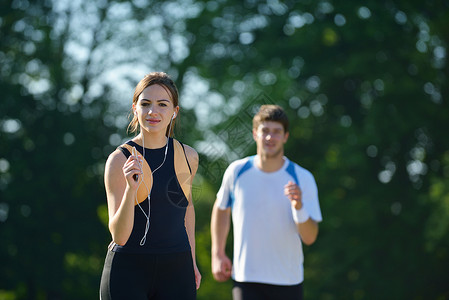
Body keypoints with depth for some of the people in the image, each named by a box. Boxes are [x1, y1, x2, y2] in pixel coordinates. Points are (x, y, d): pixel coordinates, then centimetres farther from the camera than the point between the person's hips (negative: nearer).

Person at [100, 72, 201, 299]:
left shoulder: (187, 156, 3)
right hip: (127, 270, -3)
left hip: (176, 272, 3)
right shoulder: (119, 159, -8)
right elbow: (119, 236, -14)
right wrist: (131, 188, -28)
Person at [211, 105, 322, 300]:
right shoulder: (236, 172, -3)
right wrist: (217, 254, 12)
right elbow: (221, 209, 16)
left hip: (288, 281, 0)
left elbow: (309, 238, -10)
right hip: (246, 277, 0)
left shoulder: (303, 178, -6)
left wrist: (298, 206, -27)